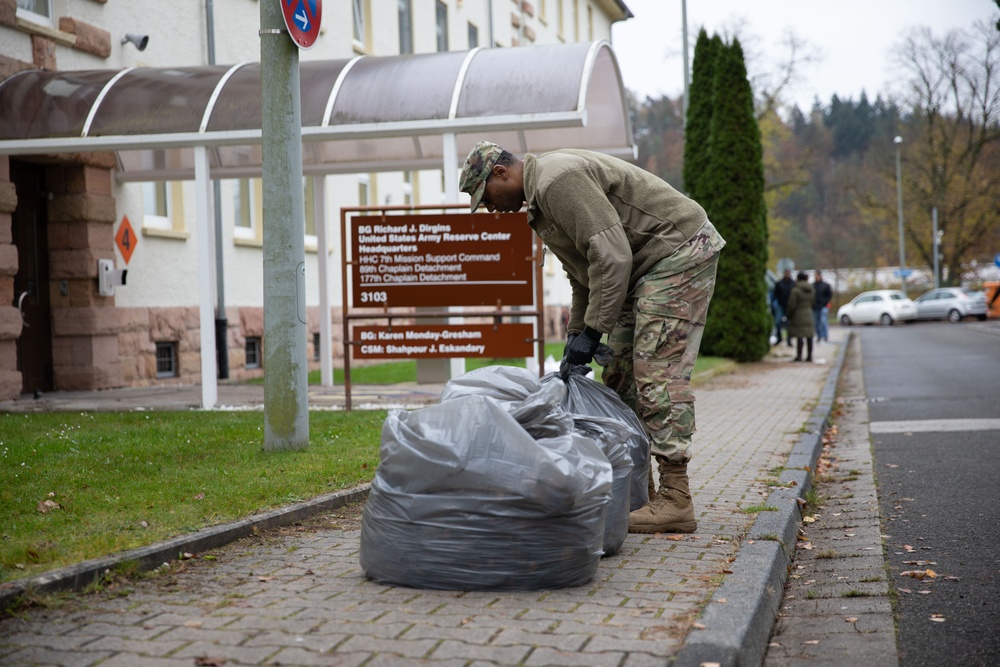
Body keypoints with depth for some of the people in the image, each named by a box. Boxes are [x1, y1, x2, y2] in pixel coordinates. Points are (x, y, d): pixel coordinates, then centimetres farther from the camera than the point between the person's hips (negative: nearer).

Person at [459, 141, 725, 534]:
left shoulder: (558, 180, -19)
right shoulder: (542, 196, 15)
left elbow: (611, 255, -25)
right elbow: (584, 273, 22)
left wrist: (592, 330, -19)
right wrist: (576, 335, 19)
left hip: (679, 252, -11)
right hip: (647, 266, 11)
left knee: (659, 373, -15)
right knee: (621, 375, 10)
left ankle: (675, 500, -14)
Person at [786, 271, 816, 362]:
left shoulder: (795, 290, -14)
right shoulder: (812, 290, 6)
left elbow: (792, 305, -12)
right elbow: (813, 302, 14)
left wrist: (789, 315, 0)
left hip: (798, 314, -6)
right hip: (809, 314, 6)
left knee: (799, 337, -5)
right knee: (809, 336, 8)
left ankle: (799, 355, -6)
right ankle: (809, 356, 11)